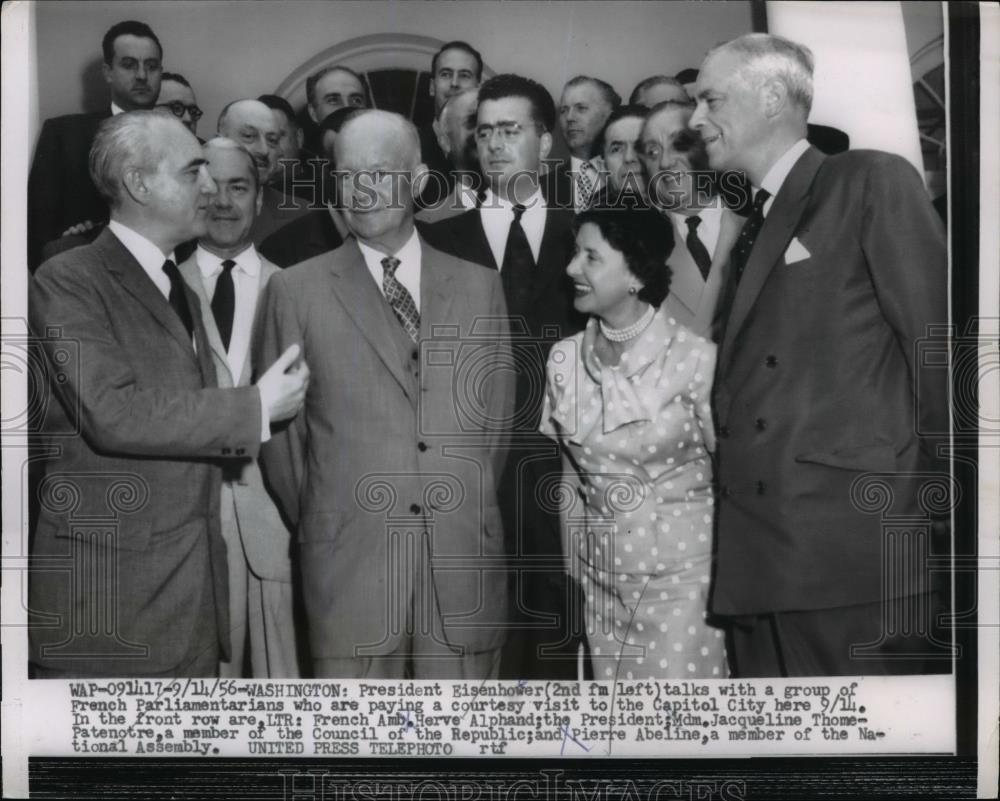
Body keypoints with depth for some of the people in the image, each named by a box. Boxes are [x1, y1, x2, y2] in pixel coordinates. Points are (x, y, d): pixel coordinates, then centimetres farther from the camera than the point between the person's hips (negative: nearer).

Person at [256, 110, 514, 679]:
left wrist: (468, 508, 13)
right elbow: (281, 430, 6)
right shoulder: (297, 291, 2)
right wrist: (321, 524, 10)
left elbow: (498, 417, 13)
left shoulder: (480, 286, 9)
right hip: (350, 567, -1)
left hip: (465, 567, 2)